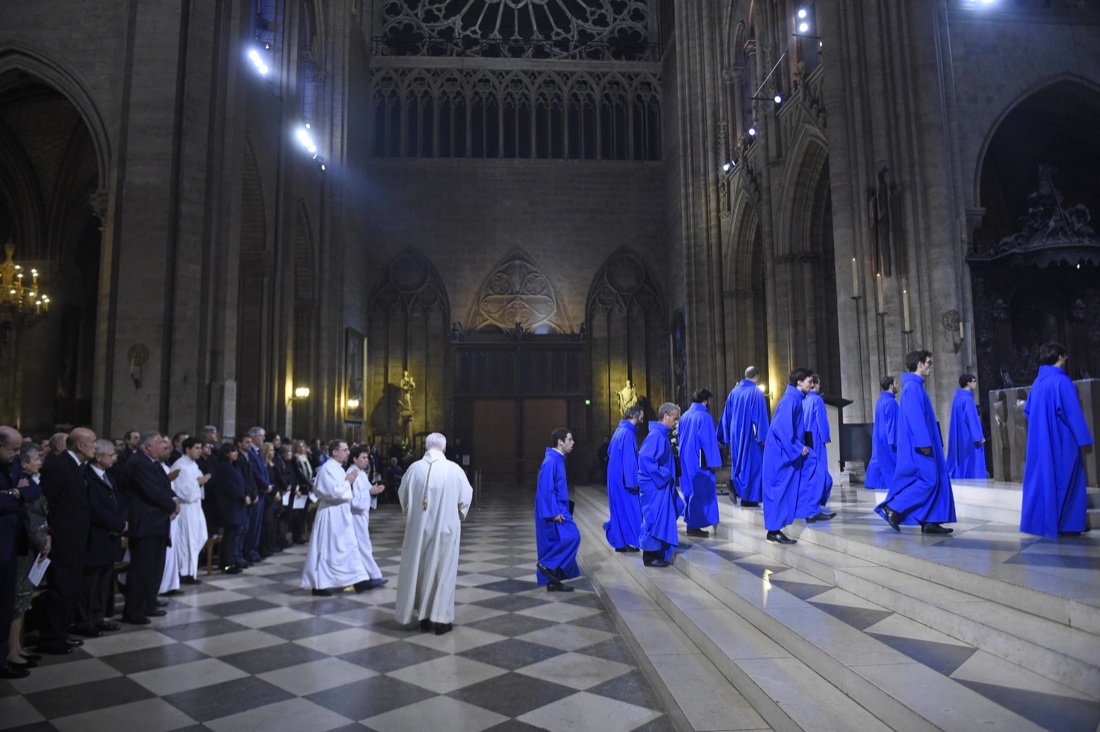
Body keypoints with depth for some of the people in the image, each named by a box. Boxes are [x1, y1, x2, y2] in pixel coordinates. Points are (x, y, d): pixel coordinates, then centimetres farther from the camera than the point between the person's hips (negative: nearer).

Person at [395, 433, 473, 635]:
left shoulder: (414, 468, -6)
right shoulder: (454, 469, -11)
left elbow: (402, 496, 5)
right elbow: (466, 497, -3)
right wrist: (457, 517, 15)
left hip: (418, 528, 2)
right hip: (446, 528, -2)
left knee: (419, 569, 14)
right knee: (443, 570, 7)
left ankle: (423, 616, 23)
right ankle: (440, 618, 10)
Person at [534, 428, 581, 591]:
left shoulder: (557, 460, 12)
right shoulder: (550, 462, -18)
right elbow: (546, 489, -22)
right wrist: (554, 513, -22)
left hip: (557, 510, 10)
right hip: (553, 512, -10)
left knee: (556, 542, 11)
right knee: (572, 536, -14)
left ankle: (553, 581, 17)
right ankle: (547, 564, -3)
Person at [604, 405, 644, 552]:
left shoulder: (620, 430, 12)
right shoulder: (628, 433, -19)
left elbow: (610, 451, 21)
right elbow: (629, 459, -22)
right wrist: (632, 481, -20)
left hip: (616, 475, 9)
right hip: (623, 477, -9)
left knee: (620, 506, 18)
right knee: (626, 507, -1)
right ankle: (623, 542, 5)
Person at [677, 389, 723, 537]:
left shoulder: (684, 416, 10)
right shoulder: (704, 416, -14)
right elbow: (708, 441, -17)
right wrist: (713, 462, -14)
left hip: (685, 459, 8)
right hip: (699, 461, -8)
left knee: (690, 491, 15)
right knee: (699, 492, -2)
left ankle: (691, 522, 21)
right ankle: (694, 526, 0)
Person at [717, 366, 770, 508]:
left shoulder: (734, 392, 7)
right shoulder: (757, 393, -9)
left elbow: (727, 415, 9)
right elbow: (760, 416, -15)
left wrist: (724, 436, 14)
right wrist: (763, 436, -12)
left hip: (736, 434, 5)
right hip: (750, 435, -5)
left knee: (739, 463, 16)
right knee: (752, 464, 3)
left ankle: (735, 484, -9)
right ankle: (748, 499, 4)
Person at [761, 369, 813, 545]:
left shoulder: (795, 399, 14)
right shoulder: (790, 400, -17)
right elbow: (782, 428, -24)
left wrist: (800, 447, 12)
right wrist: (798, 448, -17)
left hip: (786, 453, 10)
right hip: (781, 454, -10)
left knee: (785, 490, 11)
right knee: (779, 489, -6)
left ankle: (775, 528, 15)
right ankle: (774, 531, 0)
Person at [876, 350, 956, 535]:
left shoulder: (916, 386, 18)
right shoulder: (912, 386, -14)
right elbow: (914, 416, -21)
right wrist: (923, 442, -23)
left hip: (920, 444, 10)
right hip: (918, 444, -10)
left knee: (931, 481, 8)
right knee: (927, 480, -10)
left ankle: (929, 522, 10)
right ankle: (894, 508, -6)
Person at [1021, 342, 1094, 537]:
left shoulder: (1037, 383, 10)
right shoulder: (1062, 381, -12)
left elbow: (1028, 411, 14)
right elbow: (1074, 413, -16)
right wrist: (1085, 439, -13)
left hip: (1040, 442, 7)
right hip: (1061, 442, -7)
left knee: (1042, 480, 10)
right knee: (1064, 481, 0)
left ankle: (1040, 522, 12)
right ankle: (1066, 524, 3)